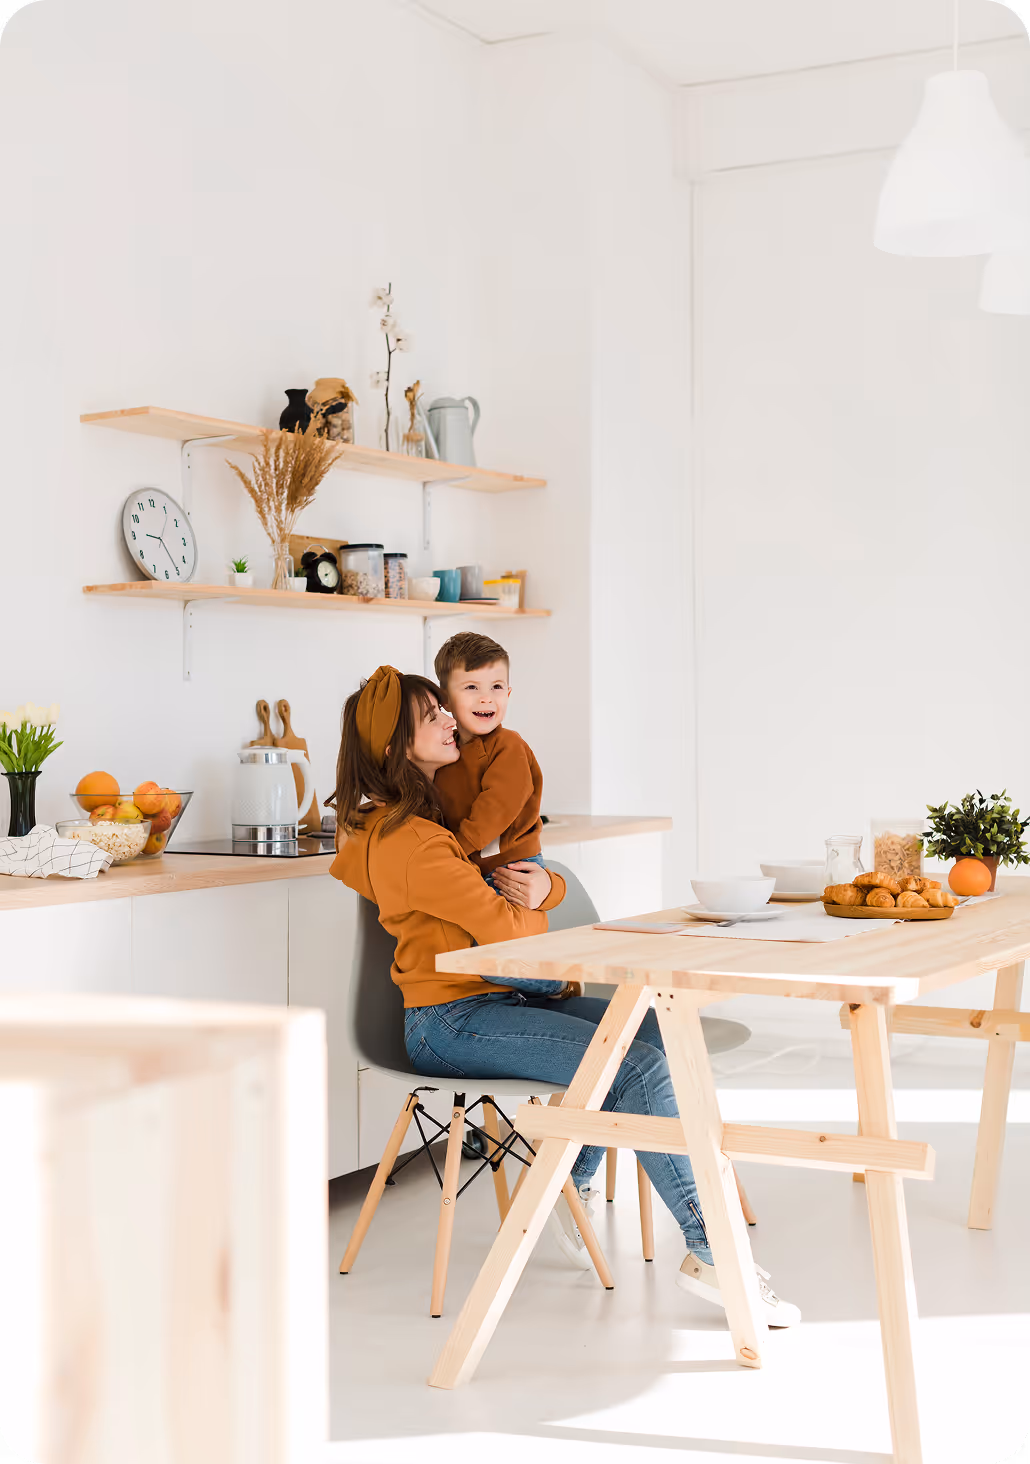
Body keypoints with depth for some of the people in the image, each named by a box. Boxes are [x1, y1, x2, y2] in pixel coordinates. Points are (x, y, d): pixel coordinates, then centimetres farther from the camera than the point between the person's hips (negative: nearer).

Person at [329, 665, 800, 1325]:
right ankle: (710, 1252, -18)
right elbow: (505, 929, -19)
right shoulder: (411, 842, -17)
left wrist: (543, 888, -8)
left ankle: (572, 1183, 13)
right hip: (453, 1023, -10)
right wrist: (529, 908, 5)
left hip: (495, 999, 10)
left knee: (652, 1029, 3)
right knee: (641, 1070, -23)